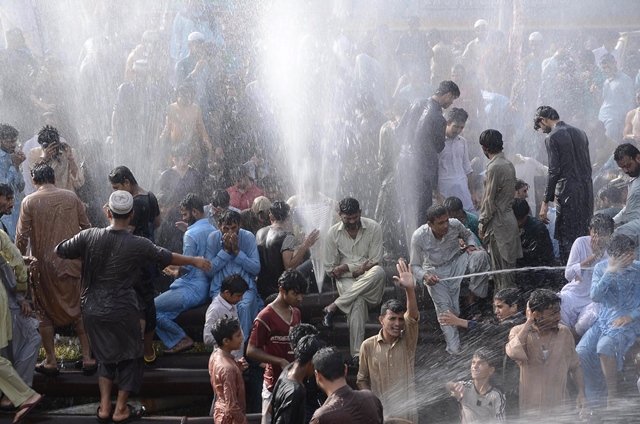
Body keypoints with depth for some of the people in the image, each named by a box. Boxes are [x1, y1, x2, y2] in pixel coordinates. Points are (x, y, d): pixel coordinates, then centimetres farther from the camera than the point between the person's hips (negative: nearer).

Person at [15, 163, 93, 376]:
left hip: (44, 265, -2)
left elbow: (22, 236, -9)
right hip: (72, 263, 2)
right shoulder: (71, 197, 0)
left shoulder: (29, 201, -6)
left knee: (46, 313, 10)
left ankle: (50, 362, 12)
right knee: (79, 310, 11)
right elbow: (86, 227, 4)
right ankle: (88, 358, 8)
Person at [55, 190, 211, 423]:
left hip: (93, 310, 3)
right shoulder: (138, 245, -13)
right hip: (123, 312, -3)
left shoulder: (89, 236, -10)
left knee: (106, 356, 22)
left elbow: (59, 251, 1)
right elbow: (168, 258, 0)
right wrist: (194, 261, 18)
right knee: (130, 357, 16)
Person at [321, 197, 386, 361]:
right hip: (346, 279, -1)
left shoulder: (373, 228, -2)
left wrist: (346, 267, -15)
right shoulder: (334, 233, 1)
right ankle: (357, 354, -41)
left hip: (368, 278, 1)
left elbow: (375, 262, -6)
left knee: (378, 272, -38)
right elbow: (330, 268, 1)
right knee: (358, 302, -37)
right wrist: (359, 267, -11)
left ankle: (334, 307, -31)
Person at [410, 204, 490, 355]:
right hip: (435, 272, -2)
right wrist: (425, 276, -32)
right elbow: (415, 266, -11)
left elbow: (468, 235, 9)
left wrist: (471, 245, -14)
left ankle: (477, 292, -11)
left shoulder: (455, 225, -17)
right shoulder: (419, 237, -22)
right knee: (445, 308, -17)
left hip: (457, 262, 2)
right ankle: (454, 350, -11)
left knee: (480, 255, -27)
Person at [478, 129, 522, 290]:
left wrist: (482, 223, -8)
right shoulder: (508, 164, 9)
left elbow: (489, 200, -17)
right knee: (509, 265, 14)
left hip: (498, 222, -9)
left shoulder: (494, 168, -18)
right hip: (509, 217, 9)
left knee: (500, 266, -3)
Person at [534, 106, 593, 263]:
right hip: (587, 190, 7)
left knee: (567, 239, -2)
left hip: (568, 192, -7)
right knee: (583, 235, 12)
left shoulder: (552, 138, -8)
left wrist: (546, 202, -11)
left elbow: (554, 171, -13)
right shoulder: (580, 133, 14)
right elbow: (588, 166, 15)